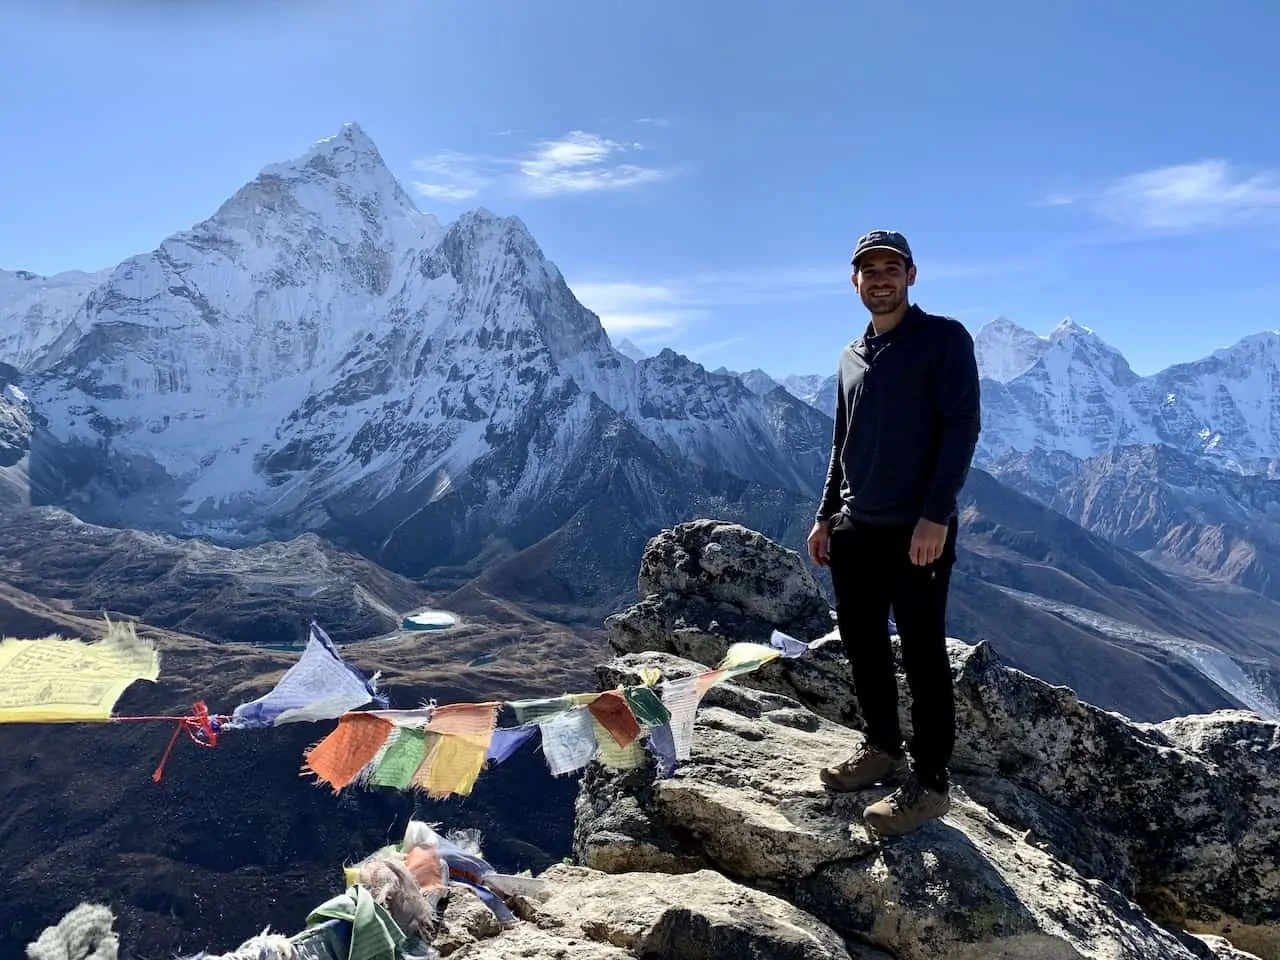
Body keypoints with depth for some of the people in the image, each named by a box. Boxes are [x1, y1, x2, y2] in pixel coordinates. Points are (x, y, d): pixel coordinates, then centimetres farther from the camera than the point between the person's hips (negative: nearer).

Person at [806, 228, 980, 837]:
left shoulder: (943, 337, -3)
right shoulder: (852, 355, 16)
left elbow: (963, 426, -11)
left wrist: (935, 515, -19)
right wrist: (826, 515, 13)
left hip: (917, 529, -6)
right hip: (853, 530, 7)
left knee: (923, 655, 0)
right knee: (862, 644, 13)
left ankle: (929, 783, 10)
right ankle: (882, 748, 30)